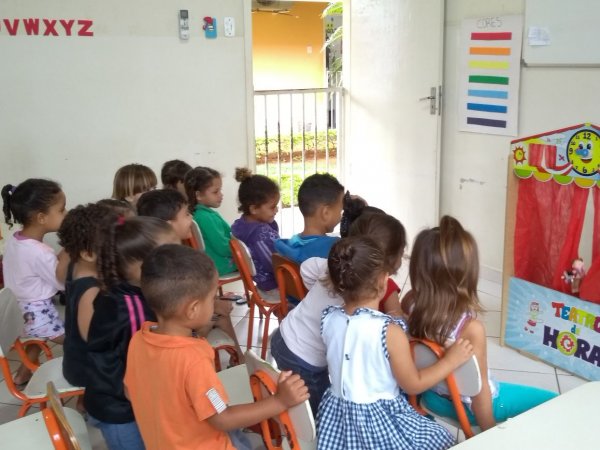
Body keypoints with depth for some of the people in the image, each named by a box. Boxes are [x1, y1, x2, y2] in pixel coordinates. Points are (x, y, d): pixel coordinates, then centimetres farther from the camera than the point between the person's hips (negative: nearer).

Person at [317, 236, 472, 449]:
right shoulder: (389, 331, -26)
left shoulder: (328, 319, -9)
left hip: (337, 414, 6)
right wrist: (451, 360, -4)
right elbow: (413, 384, -14)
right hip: (380, 419, -6)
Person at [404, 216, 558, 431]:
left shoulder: (409, 303, -20)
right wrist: (490, 433, -10)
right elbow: (479, 388, -22)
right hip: (468, 404, -6)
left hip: (432, 397, 6)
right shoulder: (471, 329, -34)